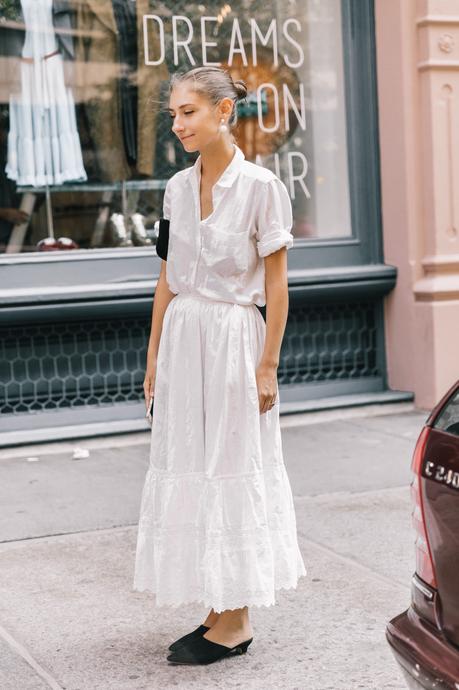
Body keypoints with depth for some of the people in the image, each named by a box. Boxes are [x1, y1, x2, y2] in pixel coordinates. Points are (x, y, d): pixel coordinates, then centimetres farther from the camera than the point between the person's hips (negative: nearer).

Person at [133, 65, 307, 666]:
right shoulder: (177, 188, 8)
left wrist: (267, 366, -11)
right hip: (182, 337, 6)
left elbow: (276, 285, -8)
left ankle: (235, 622, 11)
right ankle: (219, 612, 20)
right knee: (187, 468, 8)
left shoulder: (261, 187, -9)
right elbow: (167, 279, 13)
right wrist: (154, 357, 12)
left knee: (233, 469, 0)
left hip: (234, 338, -6)